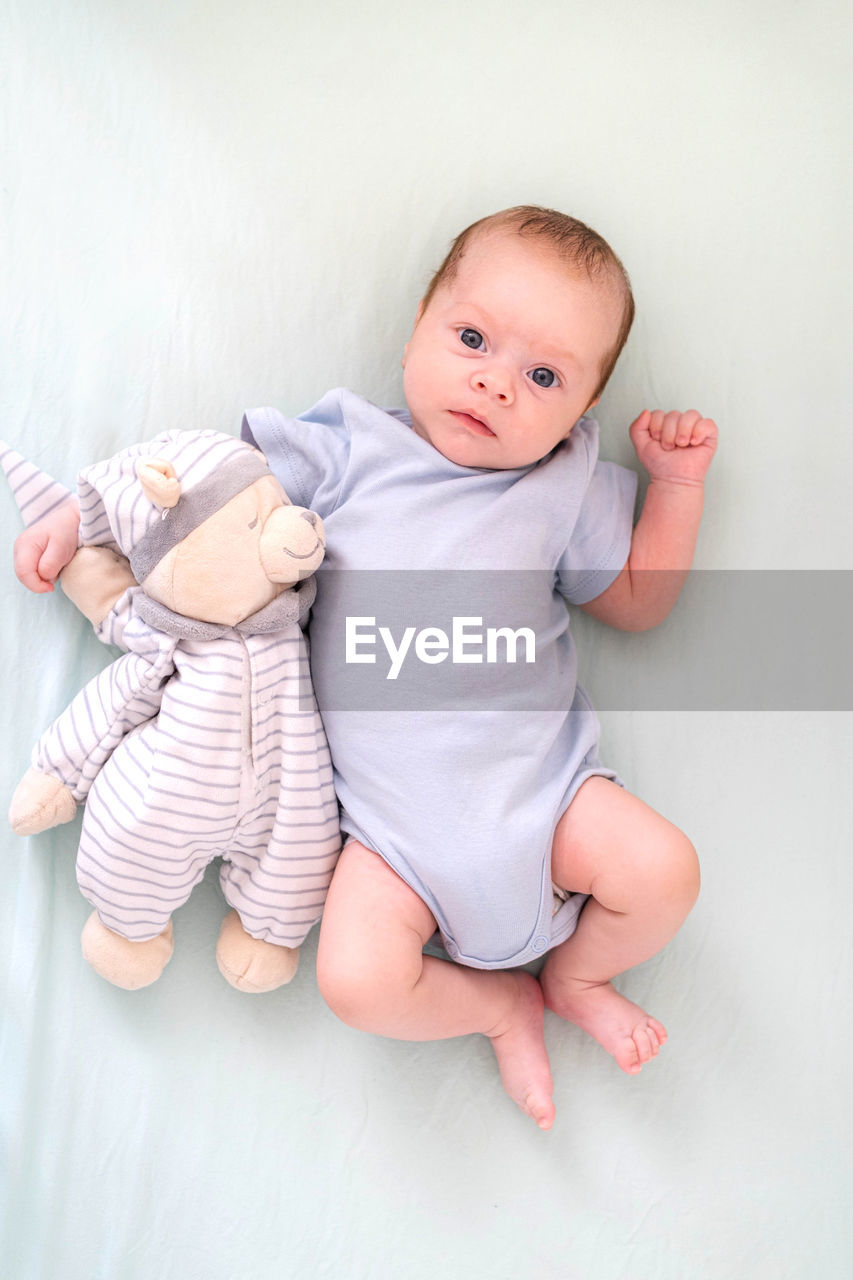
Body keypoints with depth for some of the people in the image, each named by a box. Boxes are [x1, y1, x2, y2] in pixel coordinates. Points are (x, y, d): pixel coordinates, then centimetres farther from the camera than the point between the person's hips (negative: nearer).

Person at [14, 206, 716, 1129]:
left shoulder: (565, 487, 6)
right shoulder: (349, 451, -1)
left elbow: (637, 600, 15)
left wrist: (677, 482, 7)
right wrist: (79, 518, 2)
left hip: (537, 779, 2)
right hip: (394, 823, -1)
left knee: (663, 871, -17)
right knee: (358, 981, -18)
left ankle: (574, 975, 19)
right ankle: (500, 1005, 16)